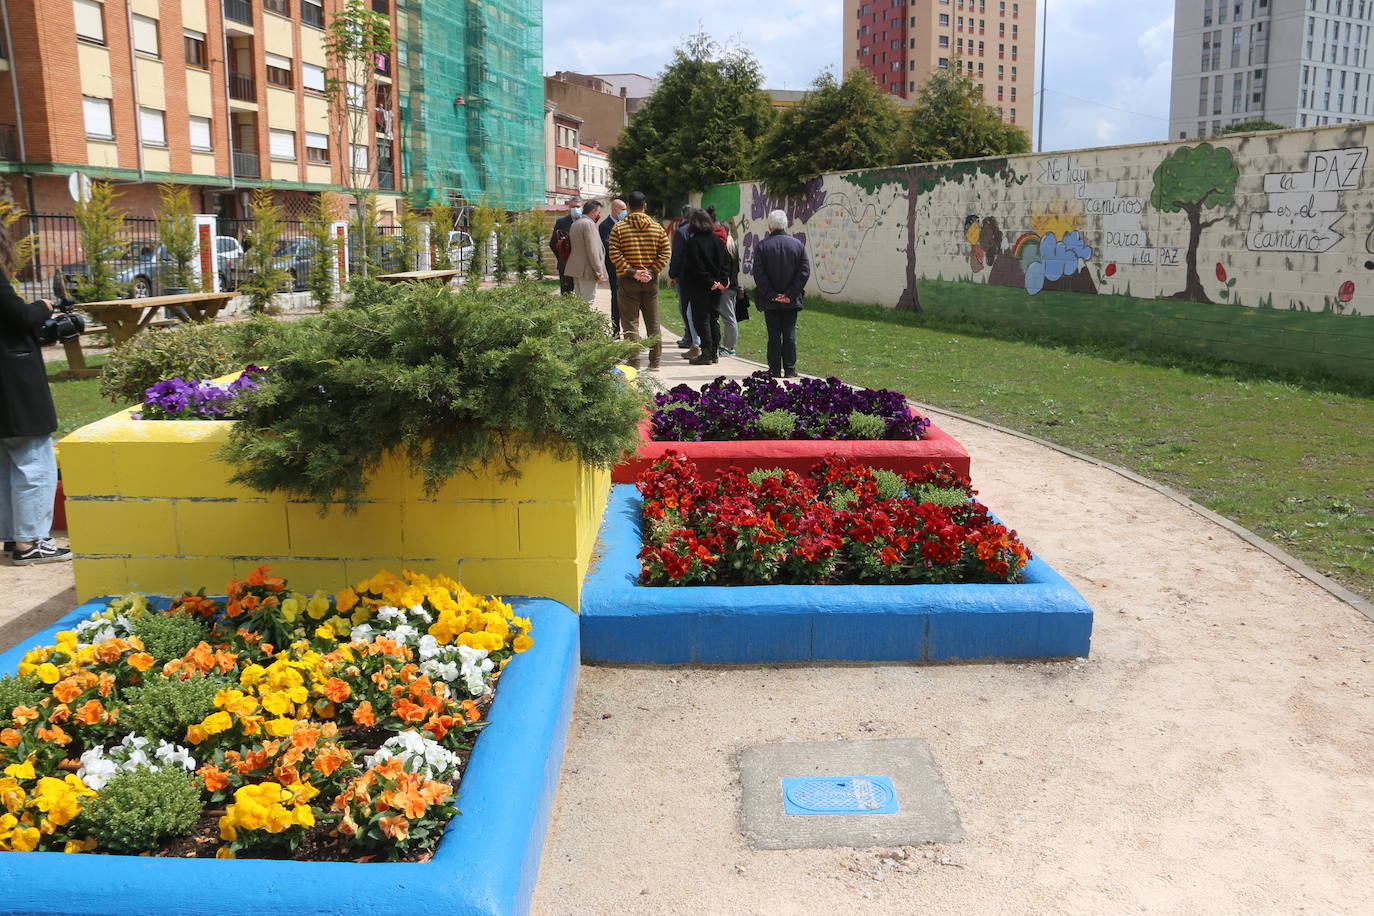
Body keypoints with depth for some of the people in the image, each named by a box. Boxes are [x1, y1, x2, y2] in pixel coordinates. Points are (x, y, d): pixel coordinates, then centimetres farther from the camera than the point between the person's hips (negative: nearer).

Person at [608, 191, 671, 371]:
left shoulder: (619, 228, -2)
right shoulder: (657, 228, 5)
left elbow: (615, 254, -11)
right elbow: (665, 253, -1)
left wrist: (631, 272, -11)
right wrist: (652, 272, -4)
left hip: (628, 281, -3)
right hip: (651, 281, 3)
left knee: (630, 322, 1)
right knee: (653, 322, 10)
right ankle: (655, 361, 13)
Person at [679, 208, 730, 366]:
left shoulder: (692, 242, -12)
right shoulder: (718, 240, 6)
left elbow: (696, 267, -16)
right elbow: (726, 262, 6)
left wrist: (709, 282, -10)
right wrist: (722, 281, 2)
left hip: (699, 288, -6)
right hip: (716, 288, 6)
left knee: (701, 319, -1)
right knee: (714, 319, 12)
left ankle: (706, 354, -3)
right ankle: (715, 353, 15)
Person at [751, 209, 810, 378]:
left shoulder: (761, 246, -4)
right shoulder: (798, 245, 1)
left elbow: (758, 274, -10)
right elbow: (805, 272, -3)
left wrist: (771, 294, -7)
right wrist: (790, 294, -4)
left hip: (770, 301, -1)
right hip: (791, 300, 1)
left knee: (774, 336, 4)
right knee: (790, 335, 6)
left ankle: (774, 370, 7)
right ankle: (790, 370, 6)